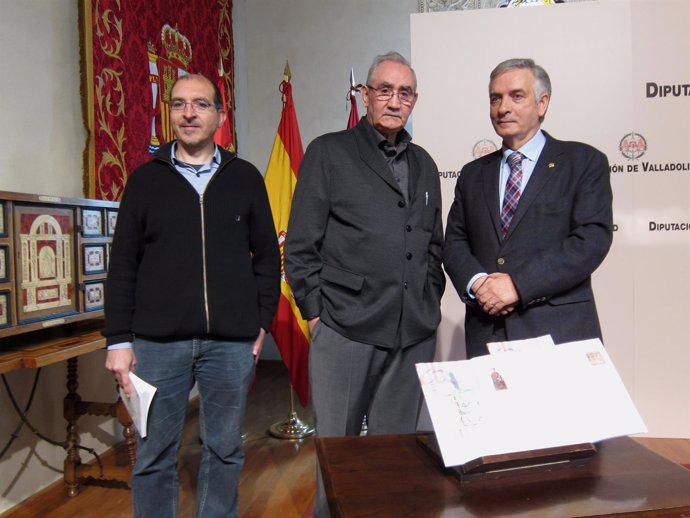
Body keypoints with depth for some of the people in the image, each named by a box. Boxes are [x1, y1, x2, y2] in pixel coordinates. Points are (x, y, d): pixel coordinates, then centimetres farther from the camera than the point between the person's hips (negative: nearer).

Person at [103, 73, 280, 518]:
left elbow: (267, 256, 9)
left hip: (232, 342, 1)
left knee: (225, 451, 13)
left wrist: (263, 322, 4)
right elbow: (123, 265, 5)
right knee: (154, 455, 10)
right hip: (158, 342, 0)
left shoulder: (245, 177, 7)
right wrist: (118, 339, 1)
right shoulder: (146, 179, 6)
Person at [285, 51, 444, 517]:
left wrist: (430, 300, 11)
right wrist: (316, 312, -5)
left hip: (414, 334, 5)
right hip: (345, 329, -4)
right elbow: (301, 246, -2)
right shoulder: (328, 153, 0)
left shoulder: (423, 164, 16)